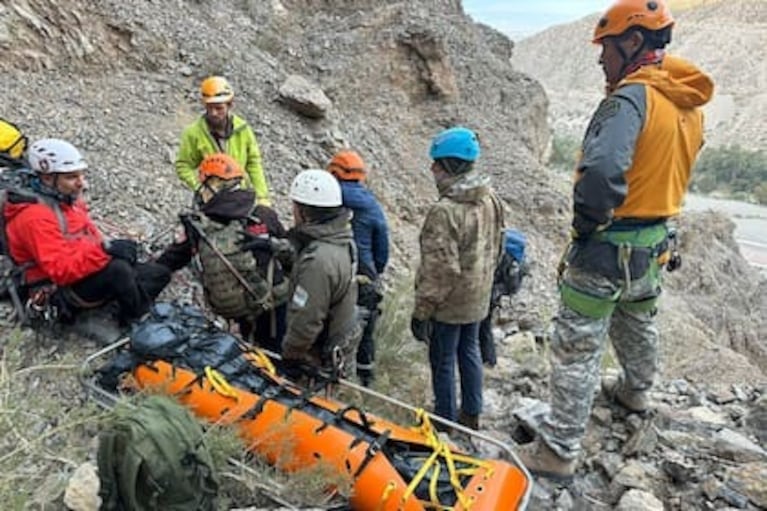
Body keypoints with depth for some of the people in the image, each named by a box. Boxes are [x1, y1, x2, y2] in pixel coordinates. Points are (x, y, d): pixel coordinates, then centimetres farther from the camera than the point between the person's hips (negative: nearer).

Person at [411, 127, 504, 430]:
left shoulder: (445, 212, -27)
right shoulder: (490, 201, -1)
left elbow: (439, 271, -26)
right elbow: (495, 249, 10)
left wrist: (421, 312, -18)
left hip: (449, 305, -8)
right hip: (478, 299, 8)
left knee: (443, 362, 9)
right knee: (469, 351, 22)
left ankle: (445, 422, 26)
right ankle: (471, 414, 37)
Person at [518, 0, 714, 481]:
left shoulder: (632, 97, -23)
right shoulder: (689, 106, 5)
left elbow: (602, 171, -38)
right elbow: (666, 170, 13)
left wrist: (588, 222, -22)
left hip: (608, 248, -9)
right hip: (654, 242, 9)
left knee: (577, 349, 1)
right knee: (638, 322, 31)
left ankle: (559, 450, 11)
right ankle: (636, 390, 56)